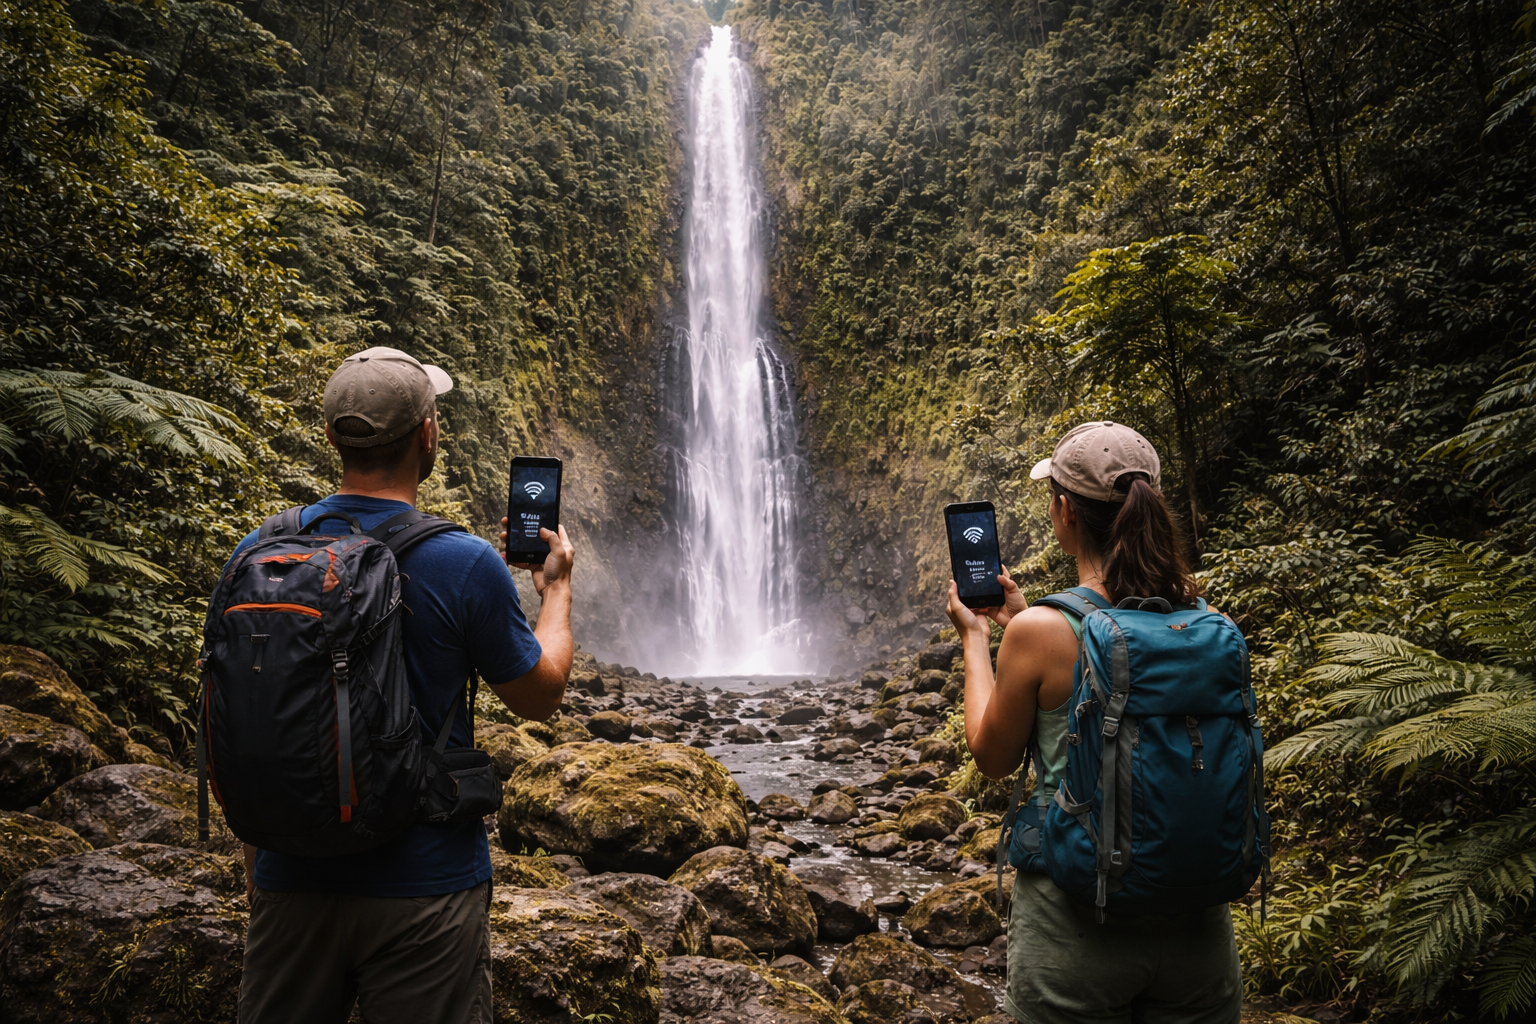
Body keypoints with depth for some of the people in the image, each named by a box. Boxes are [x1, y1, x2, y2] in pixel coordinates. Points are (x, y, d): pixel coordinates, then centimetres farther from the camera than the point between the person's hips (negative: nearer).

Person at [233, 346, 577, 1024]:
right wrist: (556, 588, 11)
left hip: (291, 875, 4)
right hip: (423, 888, -3)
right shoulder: (465, 566, -18)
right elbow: (541, 696, -4)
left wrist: (253, 862, 18)